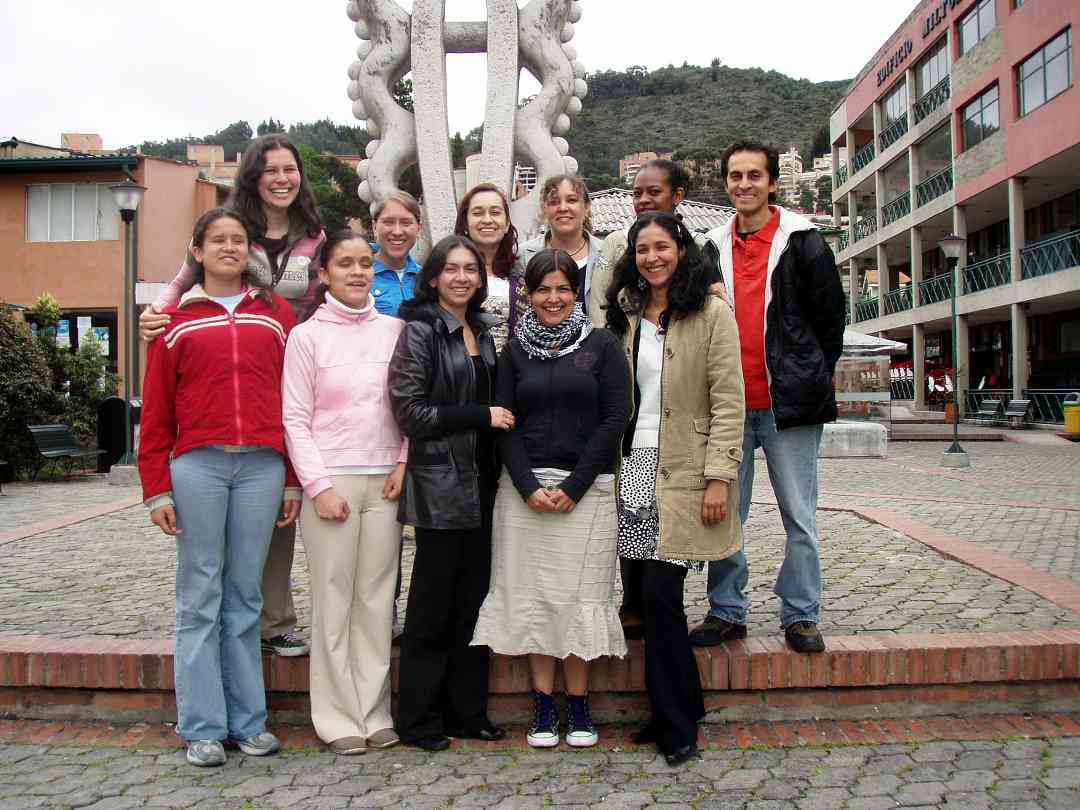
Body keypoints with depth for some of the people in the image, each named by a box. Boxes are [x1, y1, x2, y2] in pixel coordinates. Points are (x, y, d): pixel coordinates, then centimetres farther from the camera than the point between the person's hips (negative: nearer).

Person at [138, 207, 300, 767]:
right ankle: (202, 727, 13)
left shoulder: (276, 313, 11)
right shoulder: (176, 319, 8)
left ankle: (248, 720, 17)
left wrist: (293, 481, 6)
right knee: (200, 596, 4)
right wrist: (157, 489, 0)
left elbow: (293, 400, 8)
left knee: (244, 595, 8)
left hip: (262, 466, 1)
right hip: (196, 465, -1)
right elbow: (155, 410, 6)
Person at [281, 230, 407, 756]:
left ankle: (375, 712, 18)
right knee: (333, 599, 1)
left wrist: (404, 463, -1)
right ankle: (338, 718, 13)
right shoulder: (307, 335, 2)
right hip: (330, 481, -2)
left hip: (385, 481, 3)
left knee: (377, 598, 7)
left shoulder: (395, 330, 9)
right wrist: (320, 485, -9)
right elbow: (295, 419, -1)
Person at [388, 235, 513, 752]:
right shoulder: (420, 332, -7)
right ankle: (419, 719, 16)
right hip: (438, 482, -6)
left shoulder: (482, 332, 15)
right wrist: (481, 416, -13)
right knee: (433, 602, 1)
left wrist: (493, 417, 7)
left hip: (480, 481, 7)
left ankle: (467, 710, 22)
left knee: (473, 596, 10)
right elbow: (410, 411, -14)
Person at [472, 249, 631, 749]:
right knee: (533, 594, 2)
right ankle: (543, 704, 14)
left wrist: (574, 487, -10)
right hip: (525, 488, 2)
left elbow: (615, 419, -4)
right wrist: (529, 487, -9)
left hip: (586, 489, -2)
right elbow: (505, 425, 5)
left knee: (579, 593, 0)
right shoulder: (515, 350, 10)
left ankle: (578, 705, 13)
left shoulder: (601, 345, 3)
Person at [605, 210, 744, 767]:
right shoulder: (625, 316, 13)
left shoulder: (711, 313, -2)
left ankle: (678, 723, 10)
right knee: (649, 596, 5)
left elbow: (728, 402, -7)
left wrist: (719, 476, -14)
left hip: (683, 475, -5)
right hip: (634, 470, 5)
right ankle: (671, 711, 22)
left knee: (659, 593, -8)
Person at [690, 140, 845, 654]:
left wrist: (811, 381, 4)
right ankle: (727, 612, 19)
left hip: (788, 403, -3)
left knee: (800, 518, 4)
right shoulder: (713, 248, 11)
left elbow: (831, 316, 4)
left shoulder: (803, 242, 1)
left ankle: (800, 616, 17)